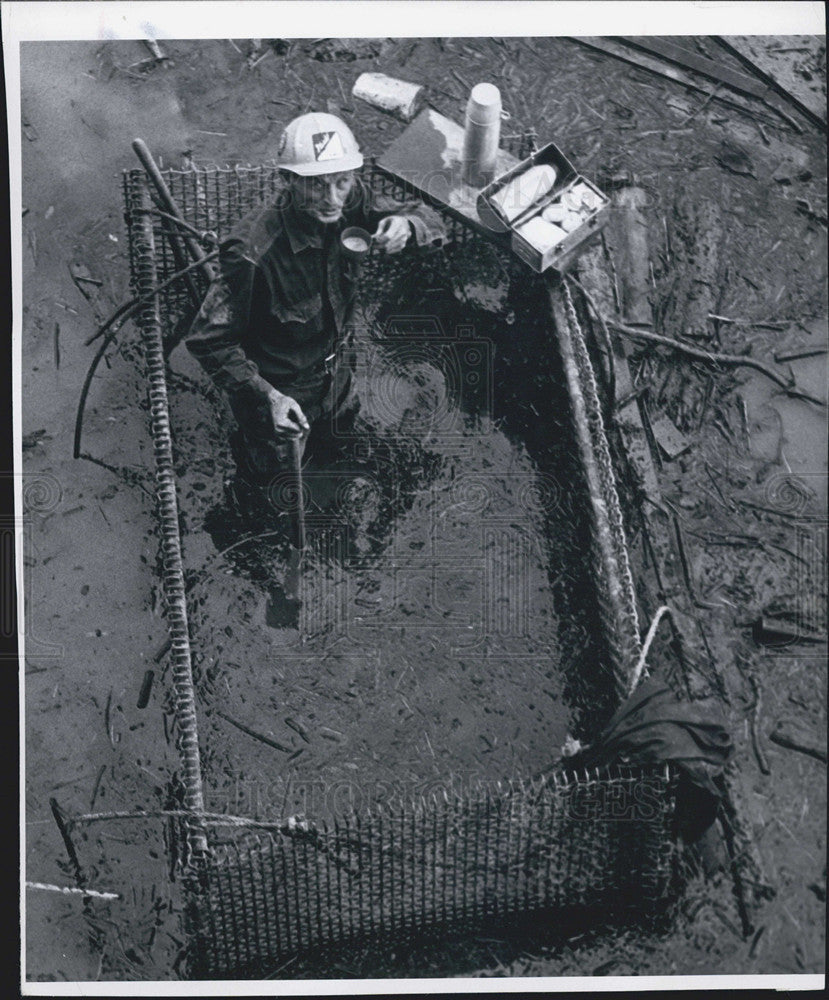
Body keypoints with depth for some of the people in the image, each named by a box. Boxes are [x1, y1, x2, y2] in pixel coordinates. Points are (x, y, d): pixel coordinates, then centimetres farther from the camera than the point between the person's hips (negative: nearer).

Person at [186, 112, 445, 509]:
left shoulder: (350, 202, -23)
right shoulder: (254, 253, -42)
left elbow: (429, 220, -10)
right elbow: (208, 340, -32)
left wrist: (406, 225, -35)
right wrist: (266, 397, -39)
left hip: (332, 366, 5)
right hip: (276, 383, -5)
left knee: (336, 431, 34)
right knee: (270, 466, 23)